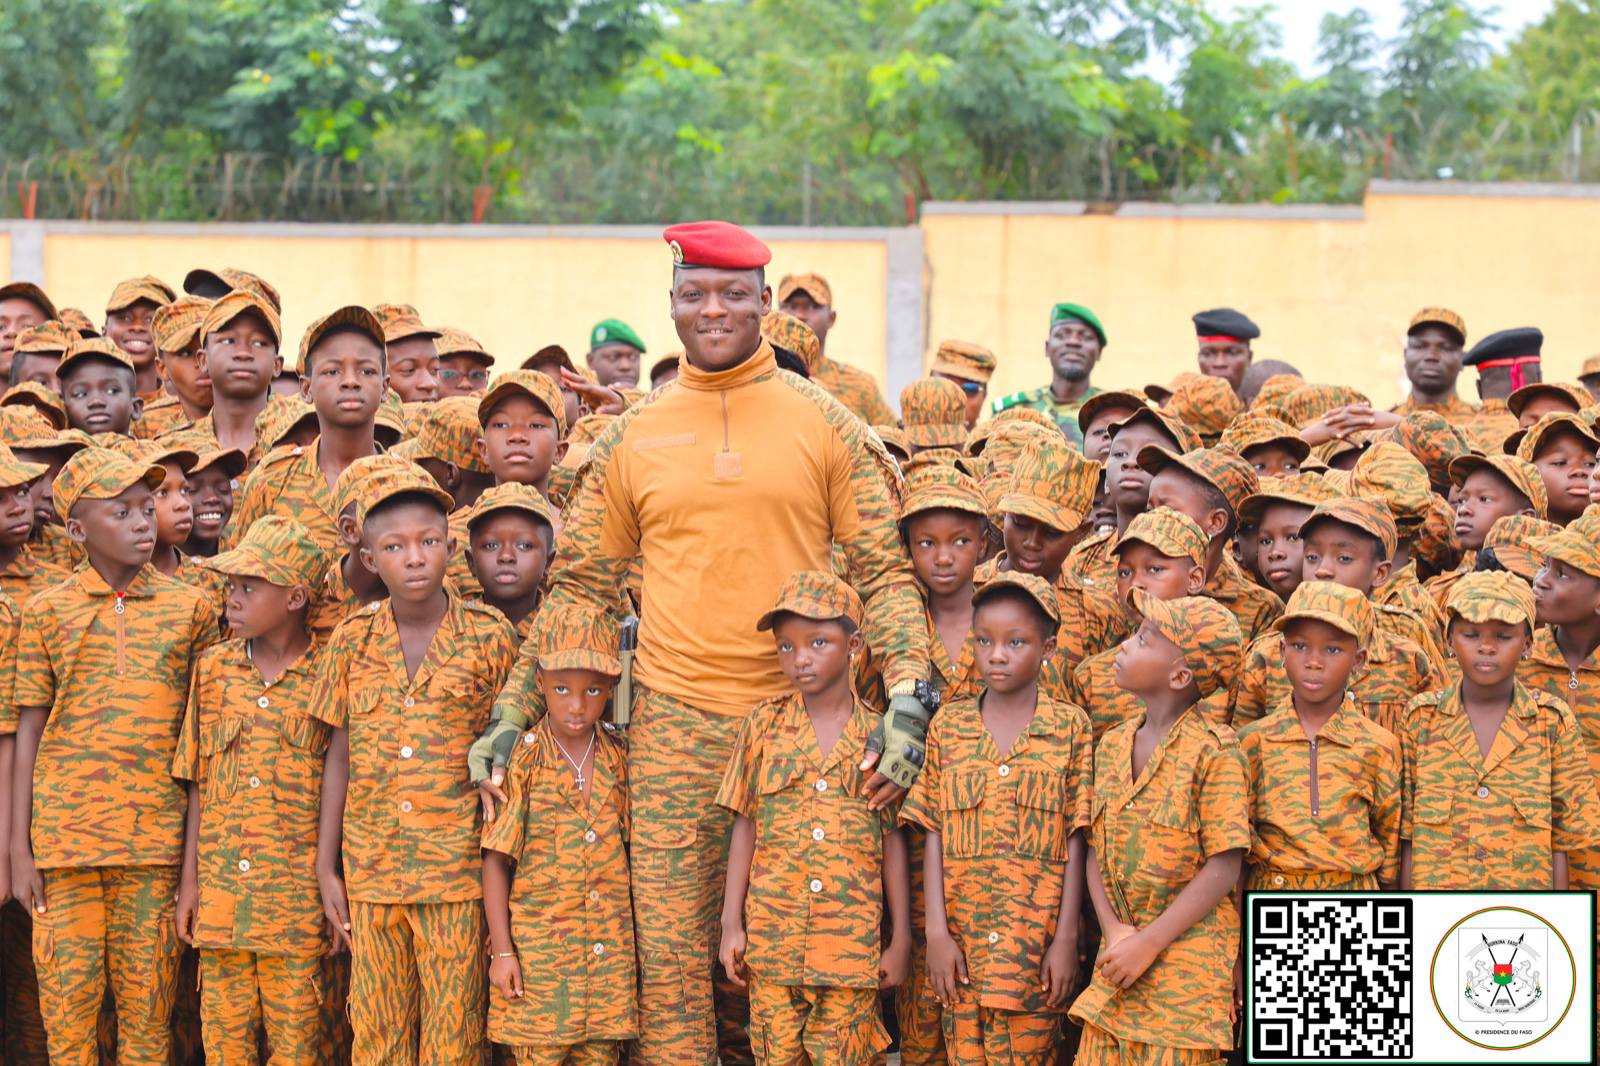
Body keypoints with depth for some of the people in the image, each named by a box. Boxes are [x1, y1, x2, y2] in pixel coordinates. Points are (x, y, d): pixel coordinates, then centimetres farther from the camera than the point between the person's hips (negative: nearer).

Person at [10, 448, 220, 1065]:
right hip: (65, 836, 0)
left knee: (148, 1012, 3)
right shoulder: (48, 612, 5)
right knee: (67, 1002, 1)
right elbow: (28, 733, 6)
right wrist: (19, 850, 1)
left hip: (155, 840, 0)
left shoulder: (189, 608, 6)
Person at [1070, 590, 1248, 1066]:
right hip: (1118, 956, 6)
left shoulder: (1214, 750, -10)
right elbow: (1095, 852, 9)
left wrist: (1148, 944, -14)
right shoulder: (1112, 746, 9)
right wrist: (1113, 931, -7)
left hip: (1187, 963, -5)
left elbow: (1223, 870, -13)